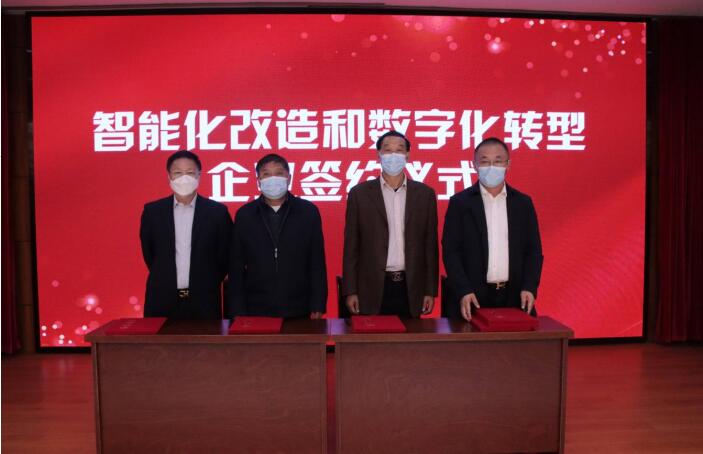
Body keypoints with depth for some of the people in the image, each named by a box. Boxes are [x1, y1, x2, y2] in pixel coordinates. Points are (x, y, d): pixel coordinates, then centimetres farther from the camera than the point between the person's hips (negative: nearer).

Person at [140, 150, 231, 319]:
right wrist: (164, 279, 13)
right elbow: (148, 253, 12)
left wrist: (208, 285, 7)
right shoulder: (152, 211, 3)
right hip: (162, 301, 1)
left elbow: (224, 256, 5)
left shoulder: (217, 212, -1)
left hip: (203, 301, -1)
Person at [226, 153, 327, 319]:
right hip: (256, 311, 1)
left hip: (299, 311, 0)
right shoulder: (244, 215, 3)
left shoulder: (308, 211, 1)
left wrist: (318, 307, -3)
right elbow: (236, 268, 3)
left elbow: (317, 264, 1)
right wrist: (237, 313, -2)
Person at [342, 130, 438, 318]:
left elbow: (431, 245, 6)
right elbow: (351, 246, 1)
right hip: (372, 290, -1)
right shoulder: (359, 193, 2)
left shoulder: (425, 194, 6)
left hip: (411, 289, 1)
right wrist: (350, 291, -3)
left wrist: (430, 290, 3)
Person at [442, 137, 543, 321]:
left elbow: (533, 249, 8)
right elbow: (451, 251, -4)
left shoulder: (523, 202, 8)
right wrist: (463, 291, -13)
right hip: (473, 298, -2)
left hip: (515, 297, 2)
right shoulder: (459, 202, 0)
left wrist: (529, 287, -5)